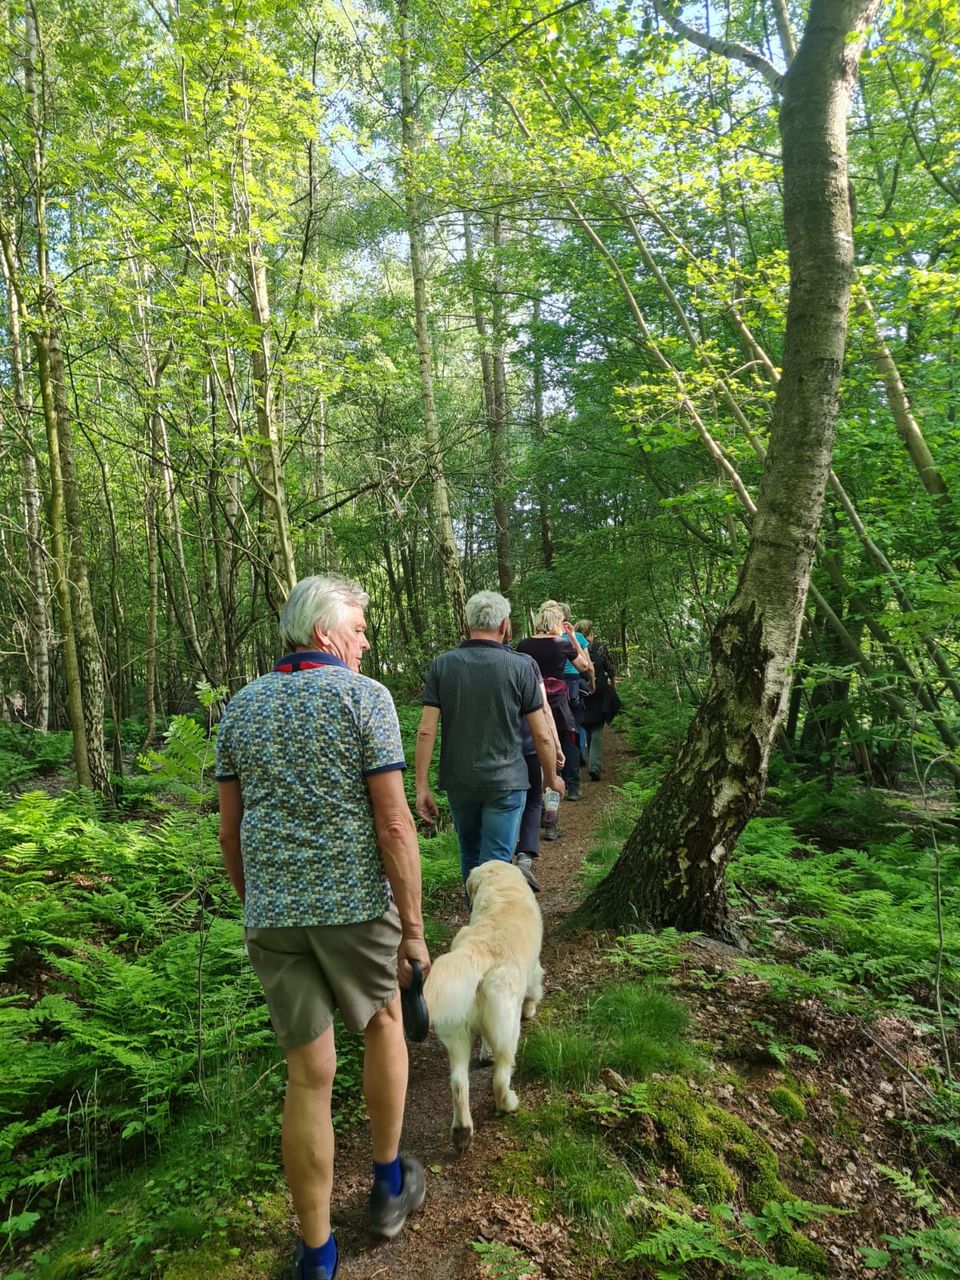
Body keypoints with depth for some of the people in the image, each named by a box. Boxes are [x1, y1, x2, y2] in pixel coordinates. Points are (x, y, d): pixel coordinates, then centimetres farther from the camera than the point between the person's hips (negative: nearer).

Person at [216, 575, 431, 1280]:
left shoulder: (240, 707, 6)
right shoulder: (365, 697, -10)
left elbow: (230, 831, 8)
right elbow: (393, 824, -15)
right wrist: (413, 927, -7)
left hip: (272, 912, 4)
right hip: (355, 902, -3)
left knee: (310, 1075, 14)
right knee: (384, 1019, 24)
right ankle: (389, 1182, 38)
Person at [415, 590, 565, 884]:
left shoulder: (441, 665, -3)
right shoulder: (520, 667, -8)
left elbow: (426, 731, -7)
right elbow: (541, 735, -5)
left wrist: (422, 785, -1)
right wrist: (552, 777, 11)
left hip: (458, 782, 3)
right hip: (505, 782, -3)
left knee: (470, 857, 22)